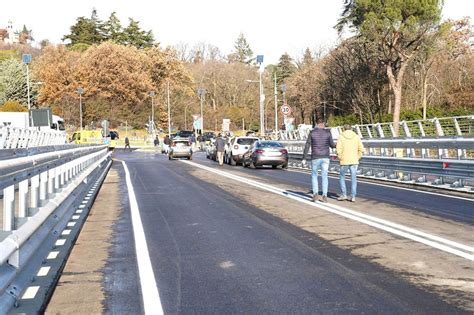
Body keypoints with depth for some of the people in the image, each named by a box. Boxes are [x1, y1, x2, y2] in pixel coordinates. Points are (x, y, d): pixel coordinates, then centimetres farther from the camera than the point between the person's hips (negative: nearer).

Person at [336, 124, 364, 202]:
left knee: (341, 177, 15)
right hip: (354, 161, 2)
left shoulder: (341, 137, -2)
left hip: (344, 161, -2)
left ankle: (344, 194, 9)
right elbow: (361, 149, -2)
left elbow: (338, 149, -11)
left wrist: (340, 158, 2)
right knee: (353, 179, 6)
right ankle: (353, 197, 4)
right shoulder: (356, 137, 3)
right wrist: (357, 158, 9)